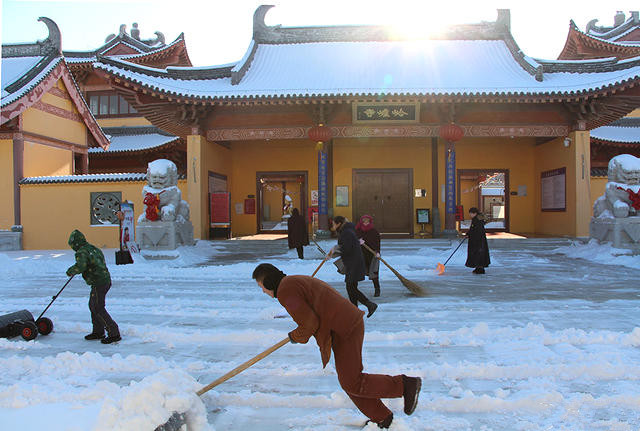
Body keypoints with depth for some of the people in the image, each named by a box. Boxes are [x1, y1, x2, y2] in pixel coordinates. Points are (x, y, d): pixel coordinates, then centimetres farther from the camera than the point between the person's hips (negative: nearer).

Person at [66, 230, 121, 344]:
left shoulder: (81, 252, -12)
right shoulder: (93, 248, 16)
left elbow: (80, 266, -28)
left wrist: (71, 271, -7)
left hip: (99, 283, -10)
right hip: (106, 280, 10)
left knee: (98, 309, -4)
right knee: (93, 305, 20)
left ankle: (114, 333, -3)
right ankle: (98, 332, 29)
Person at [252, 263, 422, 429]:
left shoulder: (286, 291, -12)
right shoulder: (298, 281, 20)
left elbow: (310, 323, -17)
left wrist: (296, 337, 2)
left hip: (345, 331, -10)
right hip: (347, 326, 10)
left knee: (352, 385, 1)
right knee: (349, 380, 18)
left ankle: (405, 385, 7)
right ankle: (382, 418, 28)